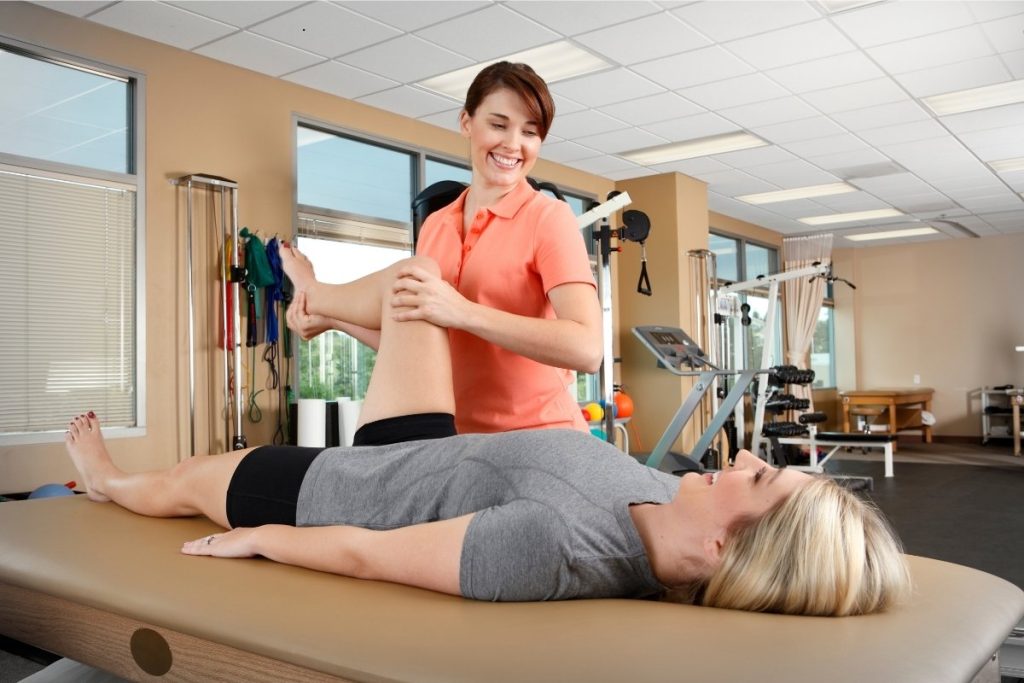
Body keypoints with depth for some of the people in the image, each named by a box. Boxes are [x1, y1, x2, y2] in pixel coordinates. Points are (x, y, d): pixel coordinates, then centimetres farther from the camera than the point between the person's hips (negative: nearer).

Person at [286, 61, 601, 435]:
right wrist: (333, 317, 6)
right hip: (457, 436, 5)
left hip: (538, 437, -5)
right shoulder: (435, 226, 7)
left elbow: (586, 348, -23)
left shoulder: (549, 217, -10)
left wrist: (462, 312, -29)